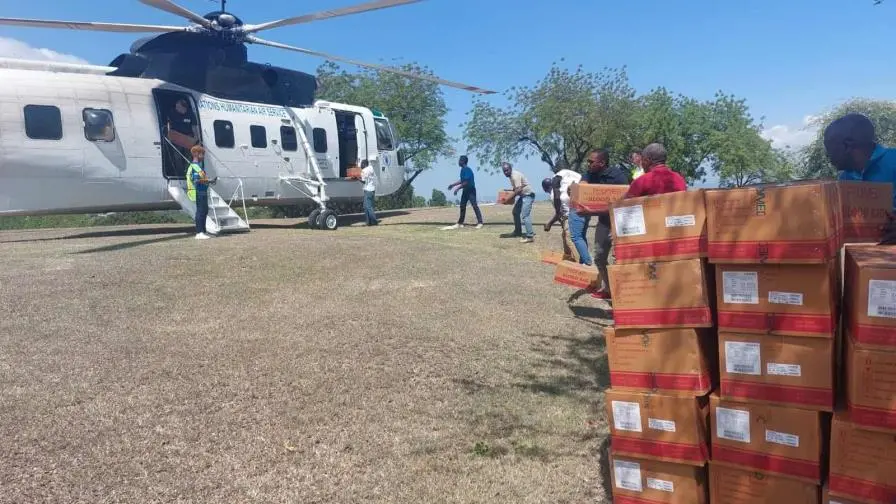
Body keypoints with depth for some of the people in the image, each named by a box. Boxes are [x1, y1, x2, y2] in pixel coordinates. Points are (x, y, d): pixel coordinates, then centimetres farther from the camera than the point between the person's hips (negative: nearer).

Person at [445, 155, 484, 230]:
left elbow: (466, 182, -23)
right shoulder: (463, 170, 10)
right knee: (462, 206, 13)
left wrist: (457, 188, -19)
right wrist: (453, 185, 23)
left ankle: (480, 223, -13)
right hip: (465, 190, 10)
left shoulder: (467, 170, -19)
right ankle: (460, 223, 22)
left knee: (475, 206, -12)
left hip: (471, 190, -10)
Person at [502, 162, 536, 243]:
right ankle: (517, 231, 32)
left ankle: (530, 236, -17)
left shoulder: (515, 176, -22)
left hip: (528, 195, -11)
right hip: (523, 195, 11)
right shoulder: (511, 175, 9)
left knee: (525, 215, -17)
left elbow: (519, 189, -29)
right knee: (516, 212, 20)